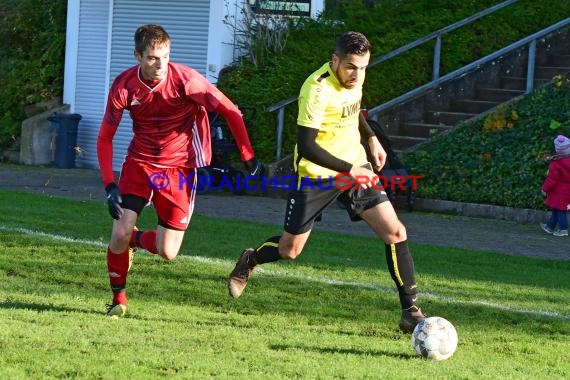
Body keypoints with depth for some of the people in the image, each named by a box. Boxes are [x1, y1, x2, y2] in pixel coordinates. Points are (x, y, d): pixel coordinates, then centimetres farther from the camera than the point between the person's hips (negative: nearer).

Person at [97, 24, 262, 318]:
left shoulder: (185, 79, -21)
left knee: (168, 252, -5)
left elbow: (230, 112, -13)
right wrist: (110, 186, -15)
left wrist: (249, 159, -15)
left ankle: (136, 239, 32)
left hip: (178, 169, -1)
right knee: (119, 235, -13)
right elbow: (105, 137, -5)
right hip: (139, 162, 1)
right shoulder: (124, 86, -14)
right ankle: (118, 299, 13)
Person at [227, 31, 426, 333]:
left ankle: (410, 311, -3)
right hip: (316, 175, -6)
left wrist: (371, 138, 11)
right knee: (289, 250, 5)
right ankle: (249, 261, 40)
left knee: (395, 233, -9)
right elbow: (306, 146, -27)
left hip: (355, 168, 6)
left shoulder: (353, 77, -2)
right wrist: (348, 170, -27)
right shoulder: (317, 89, -25)